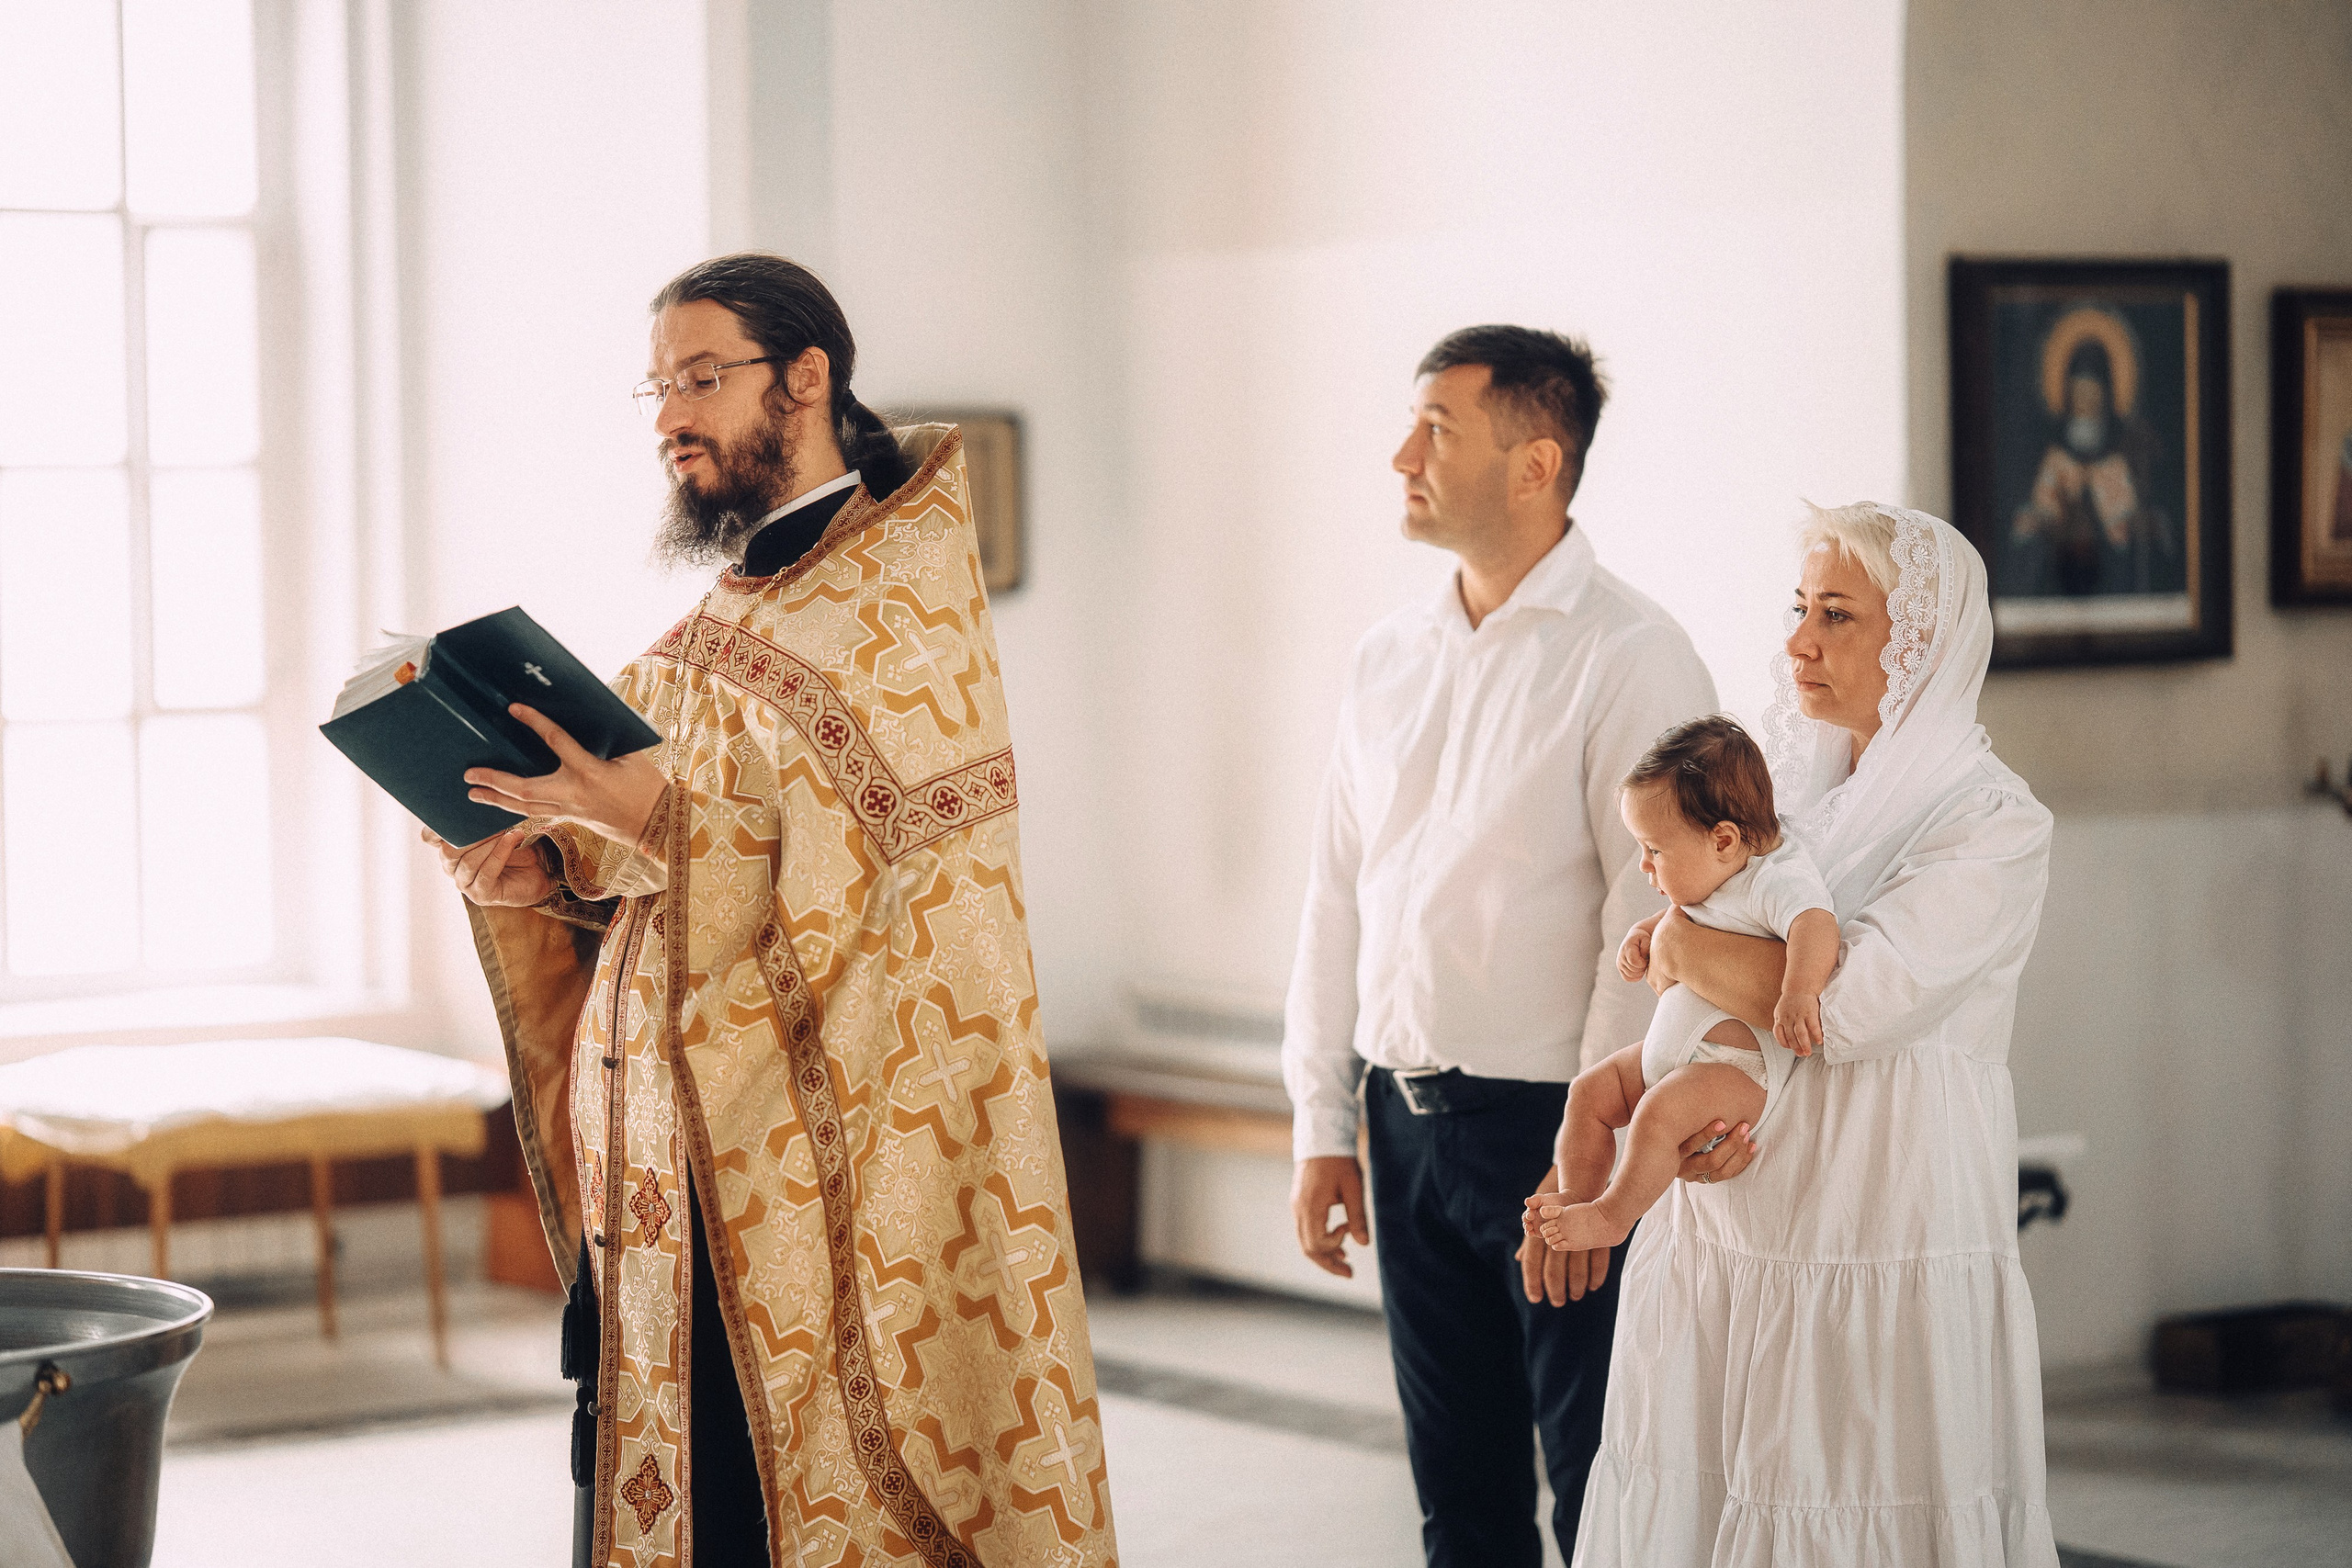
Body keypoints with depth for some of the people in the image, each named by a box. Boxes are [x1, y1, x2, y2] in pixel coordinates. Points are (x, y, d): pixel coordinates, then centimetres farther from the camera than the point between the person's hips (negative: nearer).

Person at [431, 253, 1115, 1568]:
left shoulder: (904, 606, -8)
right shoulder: (724, 624, 17)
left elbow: (854, 893, -17)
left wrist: (658, 822, -28)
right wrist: (557, 876, 0)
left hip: (831, 1153, -7)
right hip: (684, 1169, 7)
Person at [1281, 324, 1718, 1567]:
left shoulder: (1631, 658, -10)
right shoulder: (1388, 657, 10)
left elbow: (1649, 929, -15)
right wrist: (1321, 1126, 10)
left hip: (1546, 1124, -6)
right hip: (1407, 1123, 6)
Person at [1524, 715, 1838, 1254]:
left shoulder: (1778, 881, -19)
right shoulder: (1715, 880, 12)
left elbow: (1816, 926, -39)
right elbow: (1685, 916, 33)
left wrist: (1798, 992, -56)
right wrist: (1645, 932, 12)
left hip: (1740, 1066, -10)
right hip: (1673, 1049, 10)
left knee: (1658, 1112, -30)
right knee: (1590, 1091, 6)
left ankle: (1613, 1217, -17)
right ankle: (1577, 1197, 13)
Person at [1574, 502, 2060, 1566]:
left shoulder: (1997, 829, -8)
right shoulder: (1776, 781, 10)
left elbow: (1844, 1005, -20)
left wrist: (1680, 947, -8)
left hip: (1891, 1259, -5)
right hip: (1729, 1232, 5)